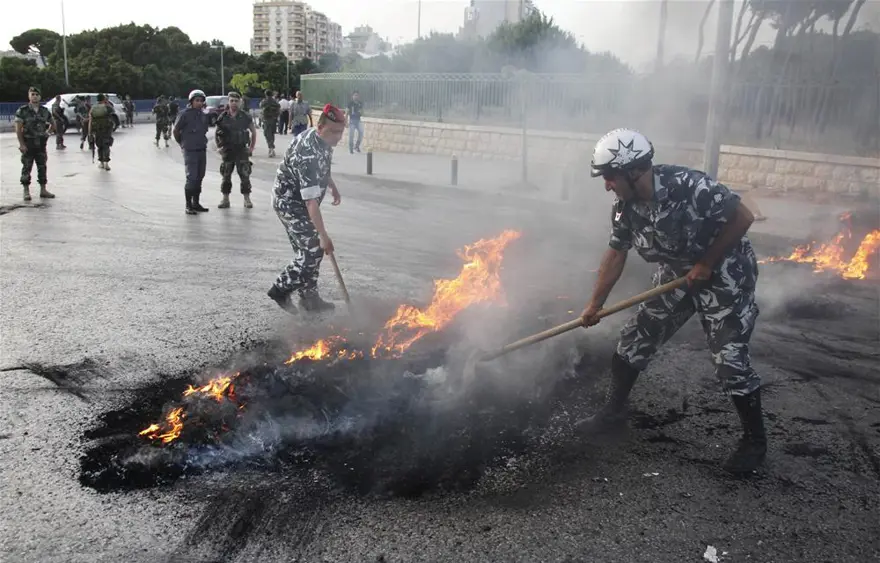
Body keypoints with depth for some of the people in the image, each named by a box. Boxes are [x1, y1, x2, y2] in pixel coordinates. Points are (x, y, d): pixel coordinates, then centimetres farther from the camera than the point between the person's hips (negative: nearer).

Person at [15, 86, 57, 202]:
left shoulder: (44, 111, 6)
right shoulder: (22, 111, -6)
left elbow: (52, 125, 21)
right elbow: (18, 129, -9)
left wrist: (47, 133, 10)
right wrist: (22, 144, -15)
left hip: (41, 144, 4)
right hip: (28, 145, -4)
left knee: (42, 167, 8)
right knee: (27, 168, 0)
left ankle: (43, 190, 16)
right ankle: (26, 191, 5)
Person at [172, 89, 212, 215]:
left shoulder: (204, 116, 9)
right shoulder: (185, 114, -8)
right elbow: (176, 130, -2)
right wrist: (182, 144, 7)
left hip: (202, 150, 6)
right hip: (190, 151, -6)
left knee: (199, 177, 10)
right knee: (191, 178, -10)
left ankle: (196, 203, 20)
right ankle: (188, 205, -5)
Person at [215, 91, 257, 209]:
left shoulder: (245, 117, 0)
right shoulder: (223, 117, 2)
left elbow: (253, 132, 9)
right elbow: (216, 133, 11)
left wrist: (251, 148, 4)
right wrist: (219, 147, 2)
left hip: (242, 150, -1)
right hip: (227, 151, 1)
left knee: (245, 175, -2)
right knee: (226, 176, 6)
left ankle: (247, 199, 6)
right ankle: (225, 200, 15)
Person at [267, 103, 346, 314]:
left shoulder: (321, 139, -4)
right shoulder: (308, 154, -34)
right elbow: (311, 201, -36)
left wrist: (333, 186, 22)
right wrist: (323, 236, -36)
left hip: (301, 201, 9)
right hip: (290, 202, -9)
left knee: (308, 250, 12)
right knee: (313, 250, -12)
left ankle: (309, 297, 21)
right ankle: (281, 290, 2)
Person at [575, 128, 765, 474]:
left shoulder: (687, 186, -31)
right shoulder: (625, 206, -10)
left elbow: (743, 217, -24)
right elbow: (616, 253, 2)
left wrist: (706, 264, -20)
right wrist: (595, 305, 6)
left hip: (725, 274, -7)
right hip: (677, 274, 7)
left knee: (730, 360, -7)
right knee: (634, 340, 7)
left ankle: (755, 441, 14)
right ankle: (613, 412, 24)